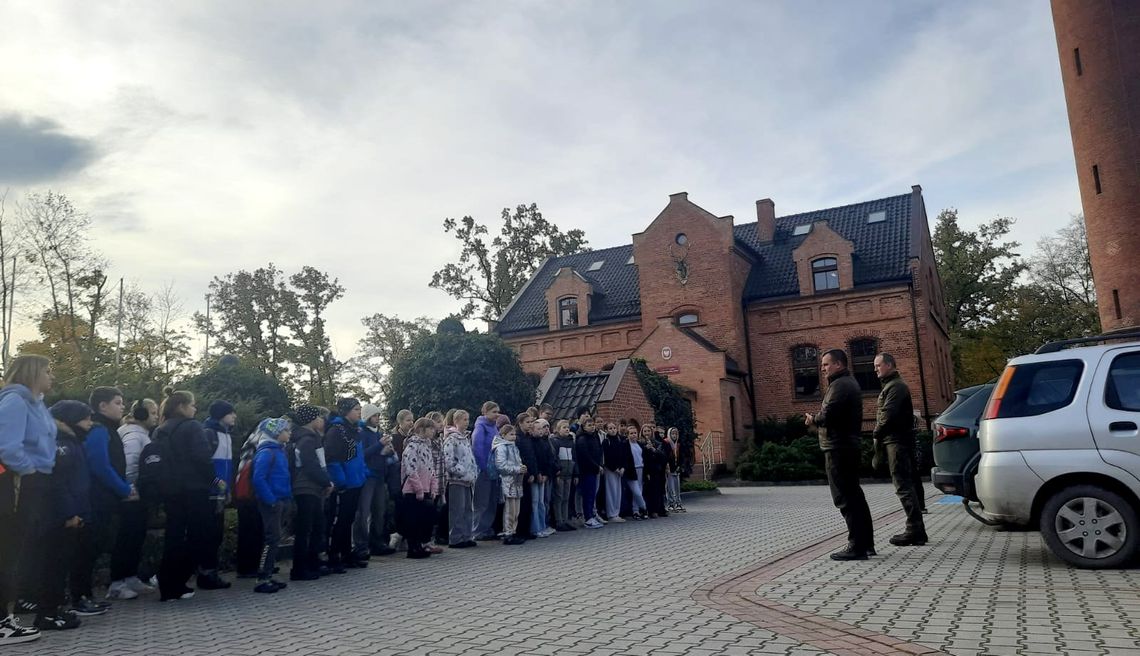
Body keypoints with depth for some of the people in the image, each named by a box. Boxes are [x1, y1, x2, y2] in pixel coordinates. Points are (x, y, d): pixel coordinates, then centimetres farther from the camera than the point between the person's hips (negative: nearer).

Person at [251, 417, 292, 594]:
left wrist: (287, 499, 10)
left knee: (274, 538, 12)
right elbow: (258, 479, -21)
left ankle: (268, 576, 20)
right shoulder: (266, 453, -14)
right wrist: (271, 500, -21)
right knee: (272, 538, -8)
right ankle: (262, 579, -2)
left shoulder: (280, 451, 13)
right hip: (271, 503, -9)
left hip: (280, 501, 9)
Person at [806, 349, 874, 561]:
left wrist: (813, 419, -5)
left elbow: (828, 414, -24)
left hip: (838, 448, -11)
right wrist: (818, 419, 6)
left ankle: (857, 546, -6)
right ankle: (866, 543, 20)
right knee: (854, 496, 15)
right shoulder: (850, 383, 20)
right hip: (849, 446, 11)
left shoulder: (840, 385, -14)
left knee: (845, 498, -8)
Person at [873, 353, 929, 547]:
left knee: (903, 484, -9)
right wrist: (880, 435, 9)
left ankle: (915, 529, -9)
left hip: (897, 441, -10)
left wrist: (877, 435, -8)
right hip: (898, 440, 10)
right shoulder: (891, 385, 21)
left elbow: (887, 415, -20)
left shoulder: (895, 386, -12)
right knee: (907, 483, 11)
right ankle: (916, 530, 15)